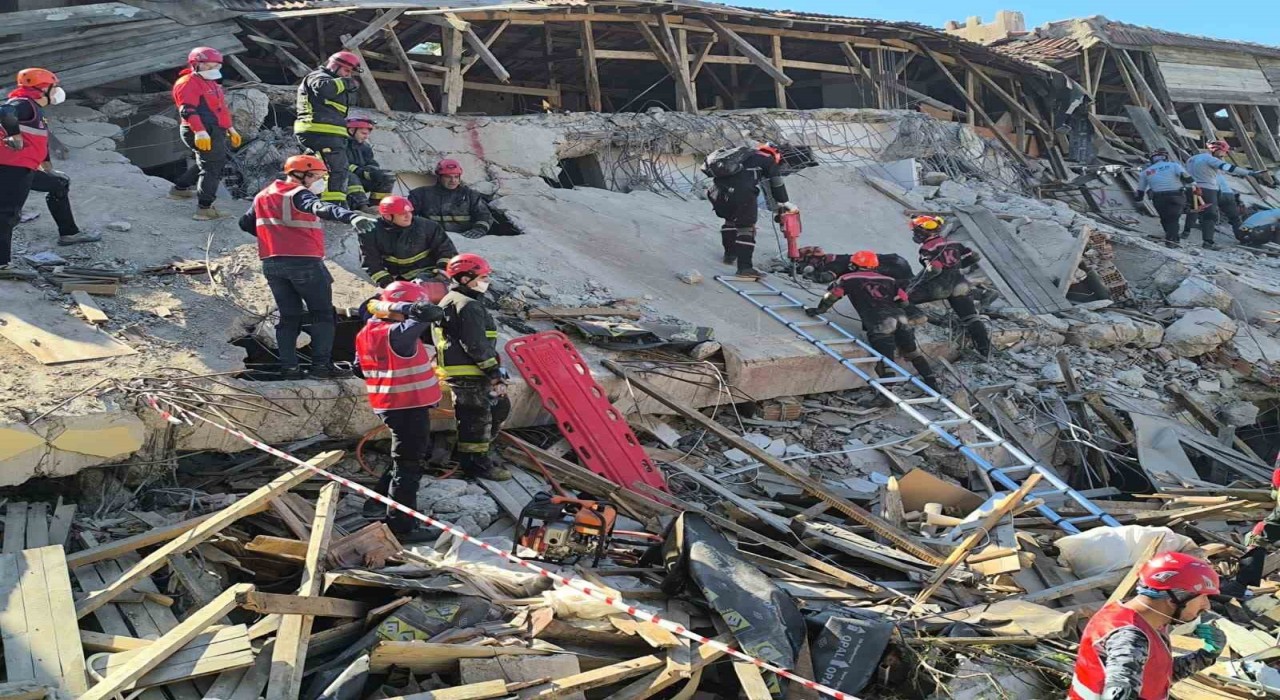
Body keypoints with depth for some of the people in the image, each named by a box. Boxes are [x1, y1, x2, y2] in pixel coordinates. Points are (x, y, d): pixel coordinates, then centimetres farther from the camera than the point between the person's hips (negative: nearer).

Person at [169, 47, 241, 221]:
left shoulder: (210, 84, 23)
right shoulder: (188, 83, -10)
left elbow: (221, 108, 32)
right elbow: (188, 110, -21)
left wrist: (231, 129, 33)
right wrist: (200, 131, -32)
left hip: (215, 132, 11)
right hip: (202, 134, -11)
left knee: (208, 162, 24)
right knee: (212, 167, -13)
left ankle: (179, 188, 38)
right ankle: (204, 208, -15)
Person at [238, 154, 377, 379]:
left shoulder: (262, 197, 15)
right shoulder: (298, 195, -10)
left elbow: (246, 223, 25)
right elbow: (321, 208, -32)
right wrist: (351, 217, -49)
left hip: (272, 265, 7)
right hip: (305, 263, -7)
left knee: (289, 316, 15)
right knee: (323, 314, 4)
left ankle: (288, 366, 8)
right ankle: (321, 365, -2)